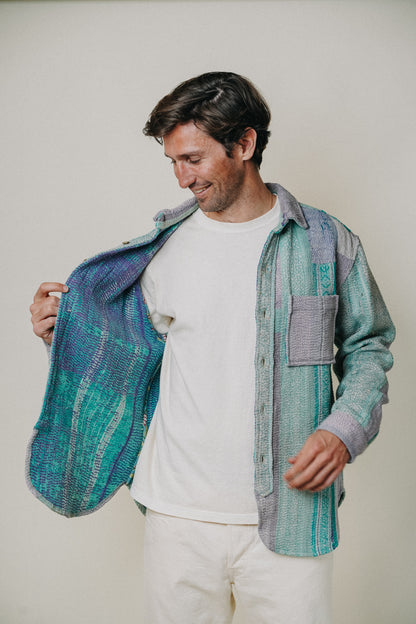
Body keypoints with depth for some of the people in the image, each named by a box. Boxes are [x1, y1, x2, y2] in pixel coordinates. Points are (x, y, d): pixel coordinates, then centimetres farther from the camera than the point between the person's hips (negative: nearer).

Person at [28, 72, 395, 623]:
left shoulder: (327, 242, -1)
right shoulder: (162, 247, 4)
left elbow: (368, 347, 7)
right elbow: (134, 348, 13)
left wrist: (344, 430, -9)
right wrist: (64, 330, -5)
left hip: (288, 517, -1)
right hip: (178, 515, 2)